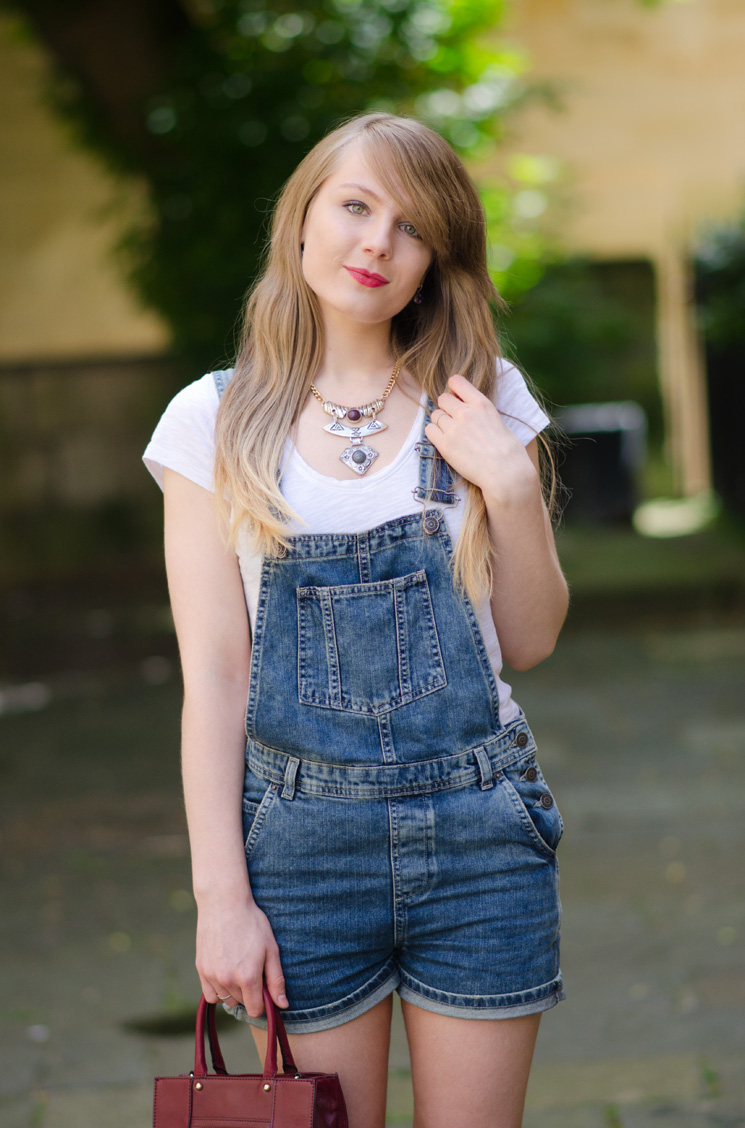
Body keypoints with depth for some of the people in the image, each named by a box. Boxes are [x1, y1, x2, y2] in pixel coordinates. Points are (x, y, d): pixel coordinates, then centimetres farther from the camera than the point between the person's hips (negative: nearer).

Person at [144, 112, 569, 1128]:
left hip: (478, 823, 1)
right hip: (302, 830, -1)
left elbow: (529, 643, 8)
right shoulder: (214, 423, 0)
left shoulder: (483, 402, 5)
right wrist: (221, 895, -6)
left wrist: (511, 484, -8)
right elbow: (212, 674, -1)